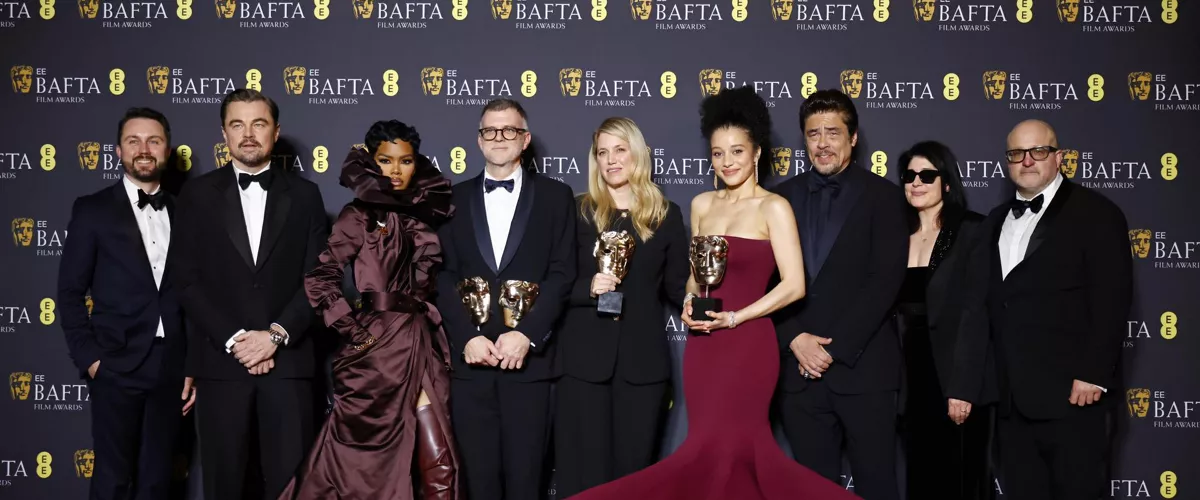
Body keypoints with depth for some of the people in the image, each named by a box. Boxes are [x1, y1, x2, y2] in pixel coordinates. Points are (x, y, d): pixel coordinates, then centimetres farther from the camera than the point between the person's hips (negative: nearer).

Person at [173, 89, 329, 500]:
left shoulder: (304, 196, 9)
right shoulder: (198, 194, 7)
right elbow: (188, 280, 1)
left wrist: (276, 335, -10)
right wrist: (234, 341, -10)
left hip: (288, 361, 0)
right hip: (221, 362, 0)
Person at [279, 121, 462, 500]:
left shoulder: (422, 214, 11)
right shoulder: (359, 215, -4)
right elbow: (319, 279, -11)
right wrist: (354, 331, -11)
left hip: (423, 345, 5)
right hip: (378, 346, -5)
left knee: (438, 461, 0)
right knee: (366, 457, 6)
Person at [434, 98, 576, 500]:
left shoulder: (555, 196, 6)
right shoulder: (455, 198, 11)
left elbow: (562, 274, -1)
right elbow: (444, 276, 5)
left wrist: (526, 335, -12)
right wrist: (467, 337, -9)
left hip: (528, 357, -1)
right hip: (469, 356, 2)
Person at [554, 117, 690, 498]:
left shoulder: (666, 214, 8)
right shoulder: (578, 211, 3)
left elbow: (677, 285, 9)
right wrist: (589, 288, -17)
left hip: (642, 358, 1)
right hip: (584, 357, -1)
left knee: (634, 466, 8)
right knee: (584, 468, 1)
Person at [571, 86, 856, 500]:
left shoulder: (773, 208, -5)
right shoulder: (702, 205, 12)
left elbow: (793, 285, -10)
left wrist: (734, 317, -15)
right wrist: (690, 303, -1)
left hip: (747, 344, -5)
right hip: (703, 346, 5)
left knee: (715, 450, -10)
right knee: (741, 451, 6)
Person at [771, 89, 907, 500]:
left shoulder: (882, 196, 1)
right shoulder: (782, 198, 11)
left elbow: (885, 280, -8)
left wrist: (835, 348, -12)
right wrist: (796, 340, -8)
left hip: (863, 366, -3)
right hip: (799, 367, 3)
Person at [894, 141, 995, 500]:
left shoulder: (972, 232, -5)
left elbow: (975, 312, -12)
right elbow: (895, 310, 10)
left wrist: (963, 387, -18)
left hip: (957, 378, -4)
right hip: (913, 378, 5)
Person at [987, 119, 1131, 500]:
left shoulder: (1095, 213, -2)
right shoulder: (998, 220, 18)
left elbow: (1112, 301, -10)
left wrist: (1093, 375, -17)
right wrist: (991, 380, 9)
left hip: (1071, 393, -6)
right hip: (1012, 396, 6)